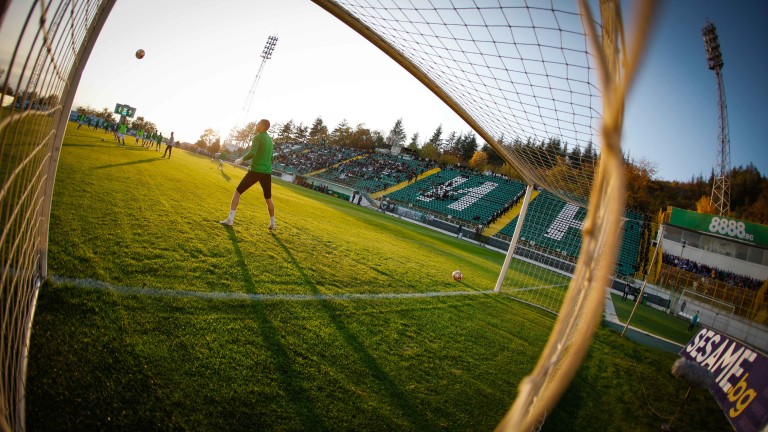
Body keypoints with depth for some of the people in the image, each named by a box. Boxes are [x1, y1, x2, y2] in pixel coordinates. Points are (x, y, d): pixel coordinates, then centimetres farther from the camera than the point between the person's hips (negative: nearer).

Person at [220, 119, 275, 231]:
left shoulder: (257, 137, -8)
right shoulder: (270, 139, 14)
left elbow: (252, 153, -22)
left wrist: (241, 159, -9)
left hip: (256, 171, -6)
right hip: (267, 172, 6)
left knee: (237, 192, 3)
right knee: (268, 199, 18)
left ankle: (230, 219, -3)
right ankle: (272, 224, 22)